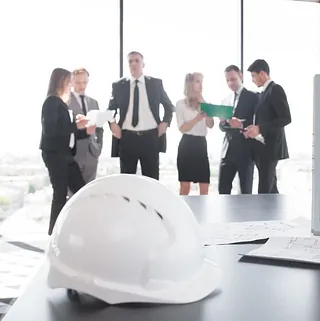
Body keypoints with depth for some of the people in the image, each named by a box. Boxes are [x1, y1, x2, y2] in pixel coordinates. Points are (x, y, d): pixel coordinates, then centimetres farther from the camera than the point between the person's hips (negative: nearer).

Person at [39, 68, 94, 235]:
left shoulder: (62, 103, 16)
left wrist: (85, 131, 7)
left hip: (65, 153, 9)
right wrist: (76, 125, -19)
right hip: (54, 154, -8)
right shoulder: (51, 102, -8)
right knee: (61, 194, -4)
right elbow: (50, 130, -20)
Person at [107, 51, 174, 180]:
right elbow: (110, 109, 16)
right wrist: (112, 123, -3)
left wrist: (165, 122, 1)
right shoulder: (118, 85, 7)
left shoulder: (156, 83, 7)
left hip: (151, 137, 0)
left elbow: (169, 106, 17)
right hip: (126, 138, 0)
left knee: (151, 179, 5)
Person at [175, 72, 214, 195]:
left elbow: (211, 124, 2)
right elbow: (182, 128, -8)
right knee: (185, 186, -3)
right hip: (187, 144, -4)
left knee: (205, 187, 1)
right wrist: (198, 118, -21)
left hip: (201, 144, 4)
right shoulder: (181, 103, 1)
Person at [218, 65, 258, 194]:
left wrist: (241, 125, -25)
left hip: (245, 150, -5)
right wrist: (224, 122, -7)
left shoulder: (252, 97, -2)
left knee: (246, 189, 3)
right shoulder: (226, 100, 16)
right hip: (228, 150, 5)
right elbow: (222, 127, 16)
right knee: (223, 187, 4)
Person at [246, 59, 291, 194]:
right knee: (269, 189, 12)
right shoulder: (263, 93, 17)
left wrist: (259, 129, -22)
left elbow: (286, 118, -18)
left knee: (265, 190, -8)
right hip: (262, 147, 9)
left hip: (270, 146, -9)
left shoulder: (275, 89, -10)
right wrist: (253, 129, 2)